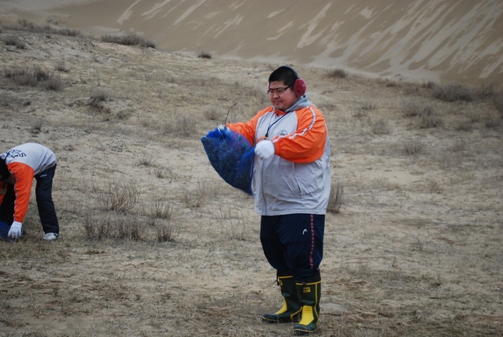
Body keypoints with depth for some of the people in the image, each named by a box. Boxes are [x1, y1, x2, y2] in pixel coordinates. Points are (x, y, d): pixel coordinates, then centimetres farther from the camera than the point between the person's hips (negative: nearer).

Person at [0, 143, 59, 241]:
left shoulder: (20, 167, -46)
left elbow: (23, 194, -48)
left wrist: (17, 222, -49)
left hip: (46, 163, -7)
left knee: (42, 196, -23)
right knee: (9, 193, -2)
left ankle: (51, 230, -13)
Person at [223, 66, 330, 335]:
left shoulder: (309, 116, -9)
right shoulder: (265, 116, 17)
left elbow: (304, 143, -25)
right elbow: (247, 131, 6)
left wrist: (272, 145, -28)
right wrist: (227, 132, -14)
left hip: (302, 207, -8)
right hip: (271, 206, 9)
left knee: (303, 260, -8)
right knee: (279, 259, 15)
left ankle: (309, 313, 0)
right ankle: (291, 307, 26)